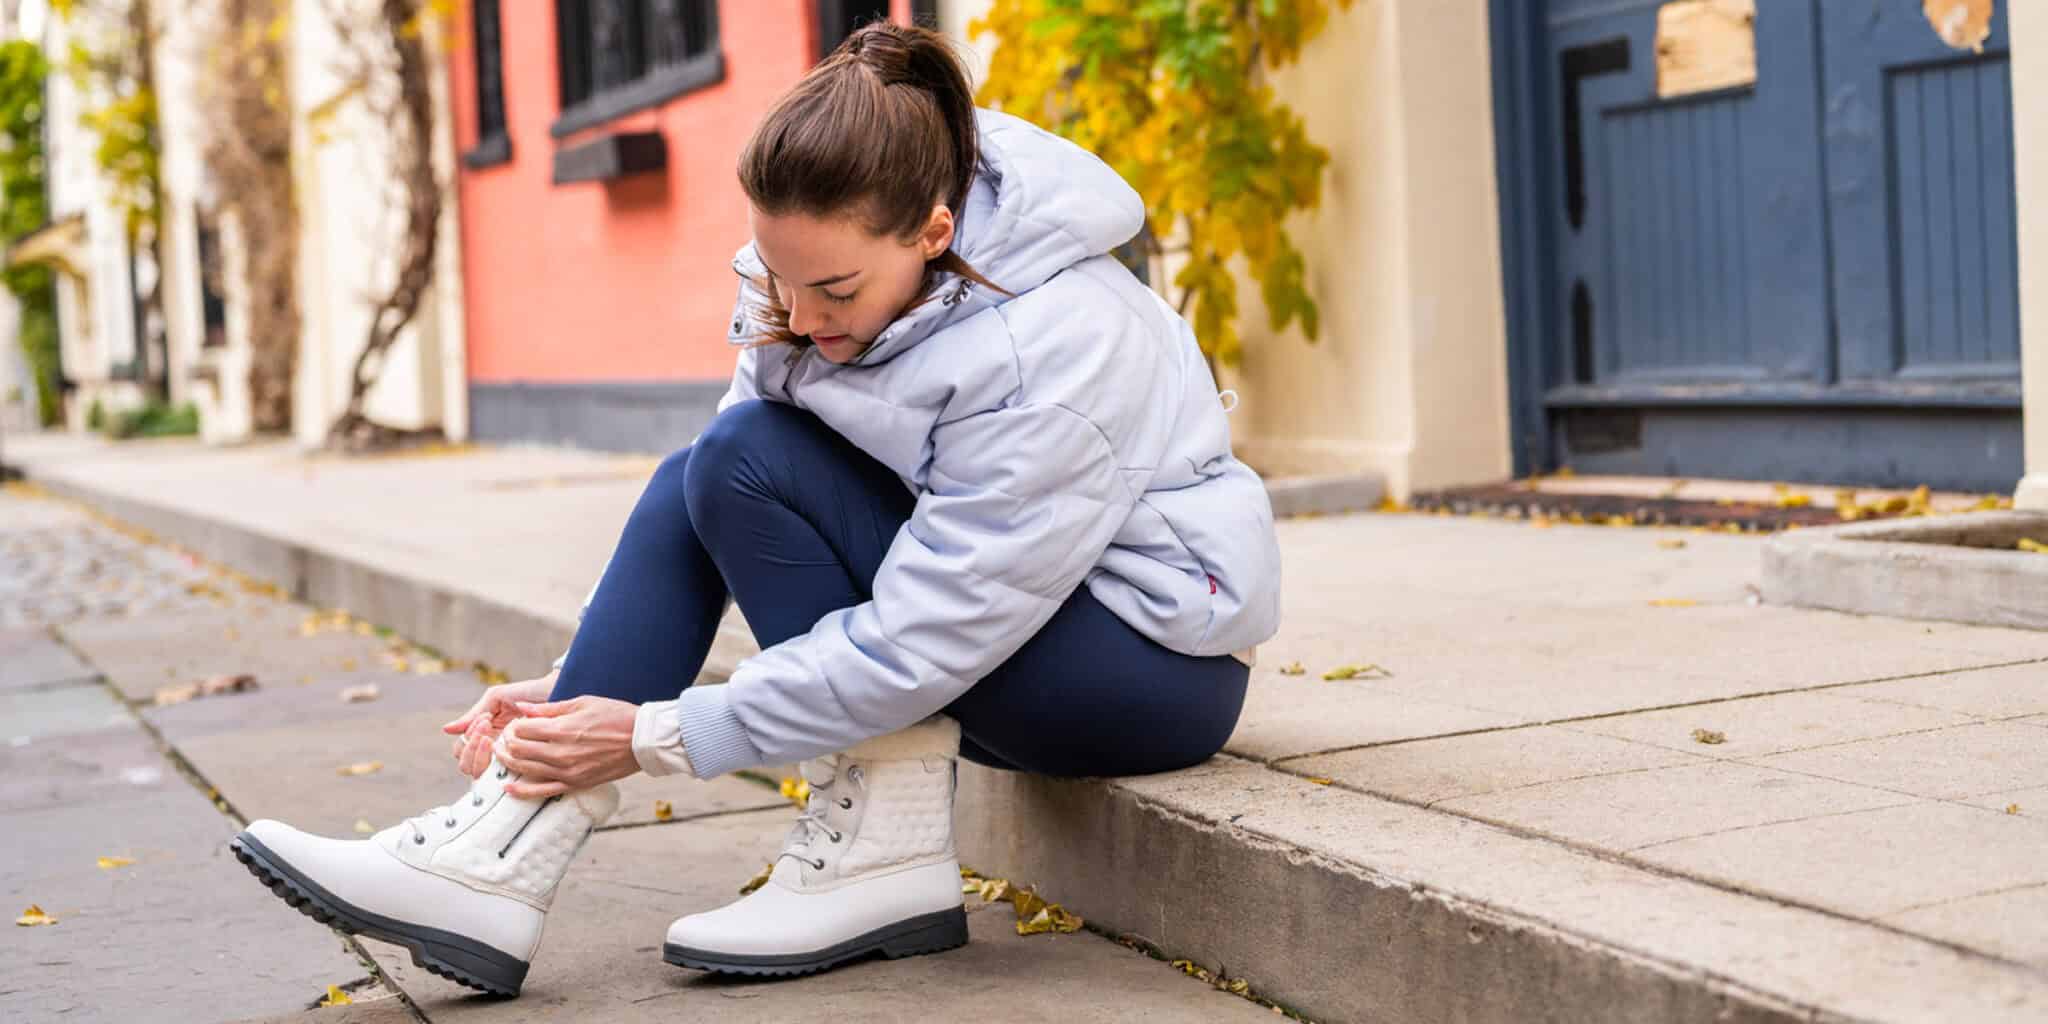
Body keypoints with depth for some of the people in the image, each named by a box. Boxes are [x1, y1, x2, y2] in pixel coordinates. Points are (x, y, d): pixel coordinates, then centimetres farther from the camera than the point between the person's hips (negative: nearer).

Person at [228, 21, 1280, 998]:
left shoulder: (1046, 355, -30)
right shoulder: (834, 269, -7)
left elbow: (919, 645, -28)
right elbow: (715, 501, 0)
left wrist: (658, 736, -23)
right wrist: (575, 680, -9)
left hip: (1155, 660, -8)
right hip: (980, 622, 8)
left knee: (751, 460, -21)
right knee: (702, 478, -9)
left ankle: (888, 839, -16)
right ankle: (509, 849, -15)